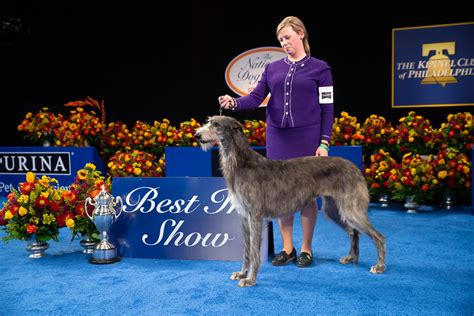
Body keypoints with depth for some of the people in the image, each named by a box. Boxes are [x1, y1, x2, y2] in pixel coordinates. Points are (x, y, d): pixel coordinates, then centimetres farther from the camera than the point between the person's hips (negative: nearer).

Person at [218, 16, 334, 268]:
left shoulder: (319, 68, 1)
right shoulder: (272, 68, 10)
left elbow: (327, 108, -2)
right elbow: (255, 97, 0)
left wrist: (324, 143, -9)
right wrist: (234, 103, -20)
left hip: (307, 137, -3)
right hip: (277, 137, 4)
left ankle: (306, 248, 16)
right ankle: (287, 248, 19)